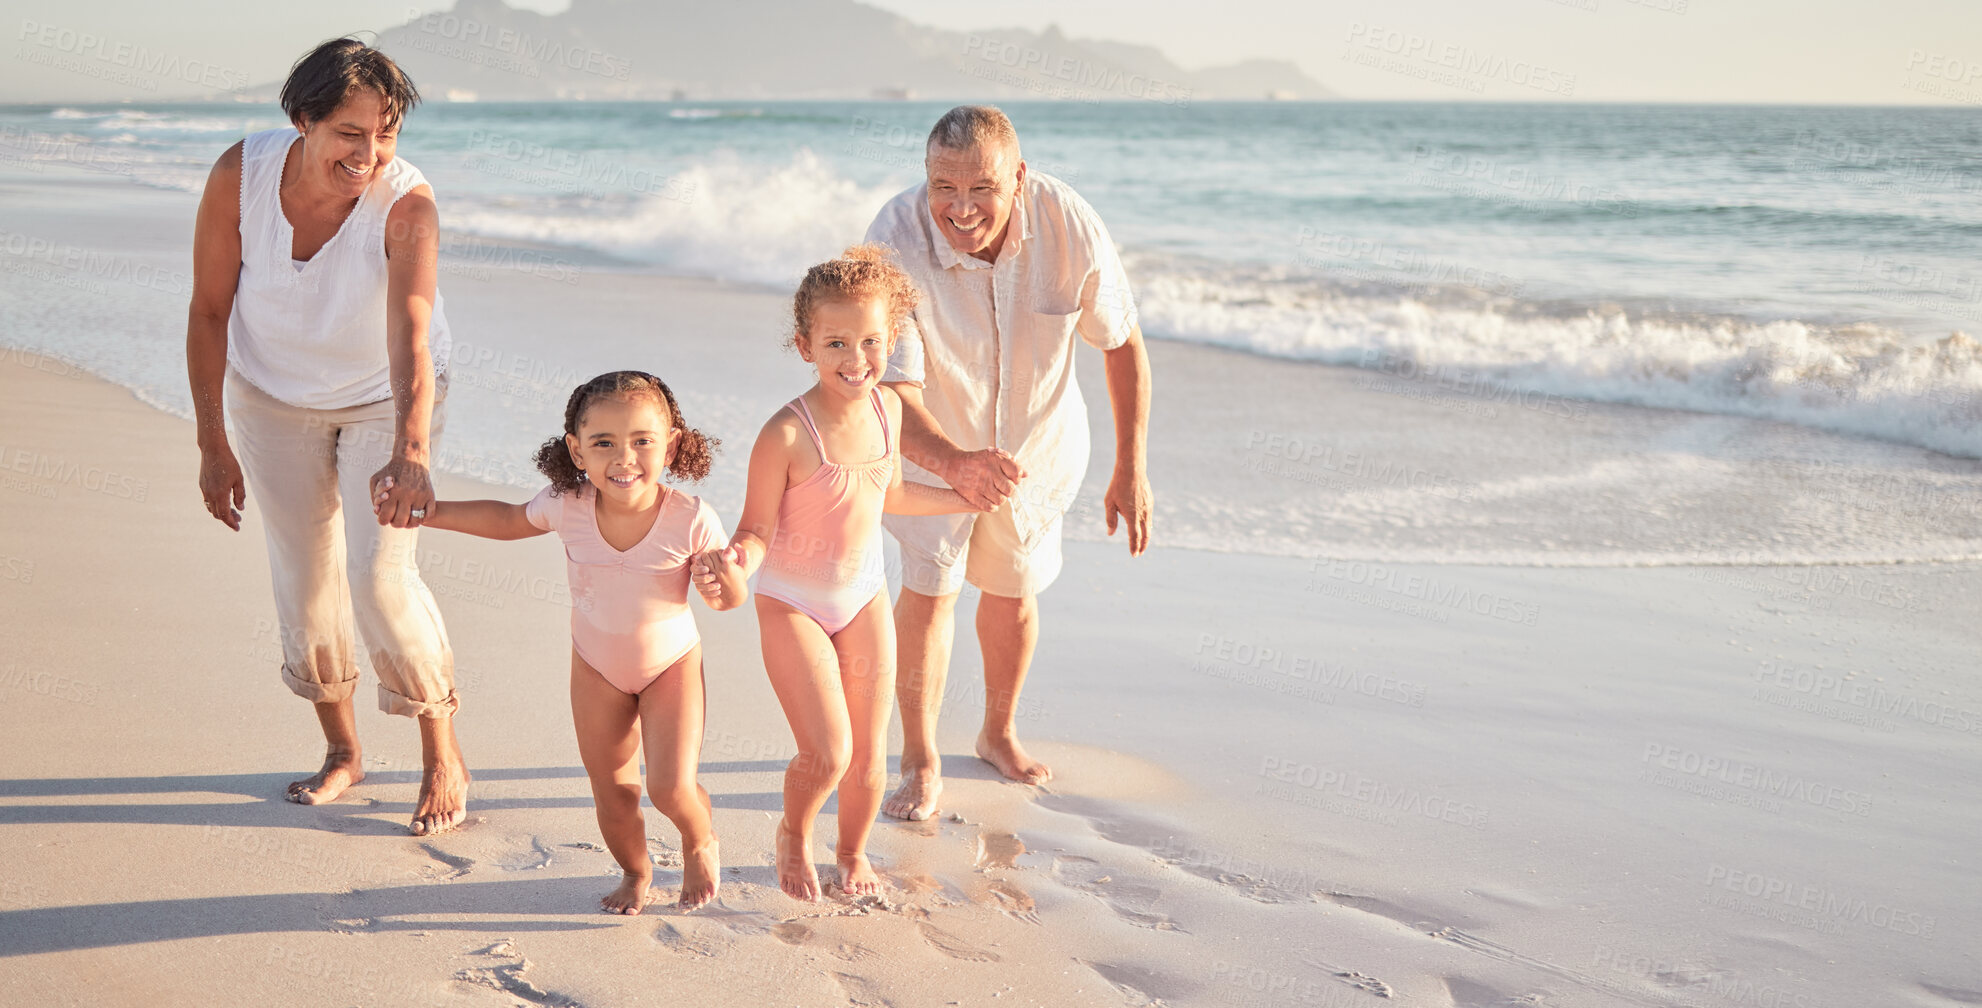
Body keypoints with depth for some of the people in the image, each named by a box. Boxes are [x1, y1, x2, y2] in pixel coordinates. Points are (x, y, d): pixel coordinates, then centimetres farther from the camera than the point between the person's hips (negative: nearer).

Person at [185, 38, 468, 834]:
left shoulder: (408, 203, -33)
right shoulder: (240, 175, -26)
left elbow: (412, 331, -46)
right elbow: (209, 309, -14)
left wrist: (411, 451, -62)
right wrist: (212, 443, -12)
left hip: (383, 398, -2)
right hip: (273, 395, 3)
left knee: (379, 577, -13)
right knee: (303, 579, 9)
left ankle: (443, 759, 7)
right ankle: (341, 750, 31)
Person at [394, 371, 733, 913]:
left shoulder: (691, 521, -31)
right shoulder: (566, 505, -23)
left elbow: (729, 597, -16)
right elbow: (510, 520, 1)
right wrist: (431, 512, -5)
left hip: (672, 663, -3)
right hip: (597, 666, 3)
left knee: (671, 788, -13)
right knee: (612, 796, 10)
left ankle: (700, 842, 24)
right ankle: (635, 872, 42)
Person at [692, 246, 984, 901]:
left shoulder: (886, 408, -7)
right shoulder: (786, 435, -26)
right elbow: (758, 529, -19)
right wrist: (736, 564, -41)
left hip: (865, 598, 5)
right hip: (792, 604, -5)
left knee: (869, 751, 10)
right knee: (827, 752, -10)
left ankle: (853, 851, 40)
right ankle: (793, 836, 25)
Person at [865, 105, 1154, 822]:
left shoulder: (1067, 224, -30)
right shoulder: (896, 243, -35)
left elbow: (1122, 342, -15)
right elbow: (893, 391, -38)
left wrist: (1132, 471, -15)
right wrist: (956, 464, -58)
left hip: (1037, 436, 2)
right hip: (933, 440, -2)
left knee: (1013, 594, 14)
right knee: (928, 588, -9)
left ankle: (999, 733, 39)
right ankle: (920, 758, 11)